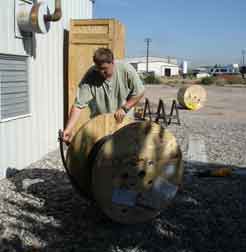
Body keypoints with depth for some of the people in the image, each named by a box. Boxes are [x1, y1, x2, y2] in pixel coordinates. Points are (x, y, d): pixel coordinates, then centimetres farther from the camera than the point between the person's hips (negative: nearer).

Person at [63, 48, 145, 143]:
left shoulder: (126, 70, -18)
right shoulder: (90, 76, -21)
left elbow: (139, 92, -7)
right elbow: (78, 105, -25)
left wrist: (124, 108, -18)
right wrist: (68, 129, -35)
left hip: (124, 121, 1)